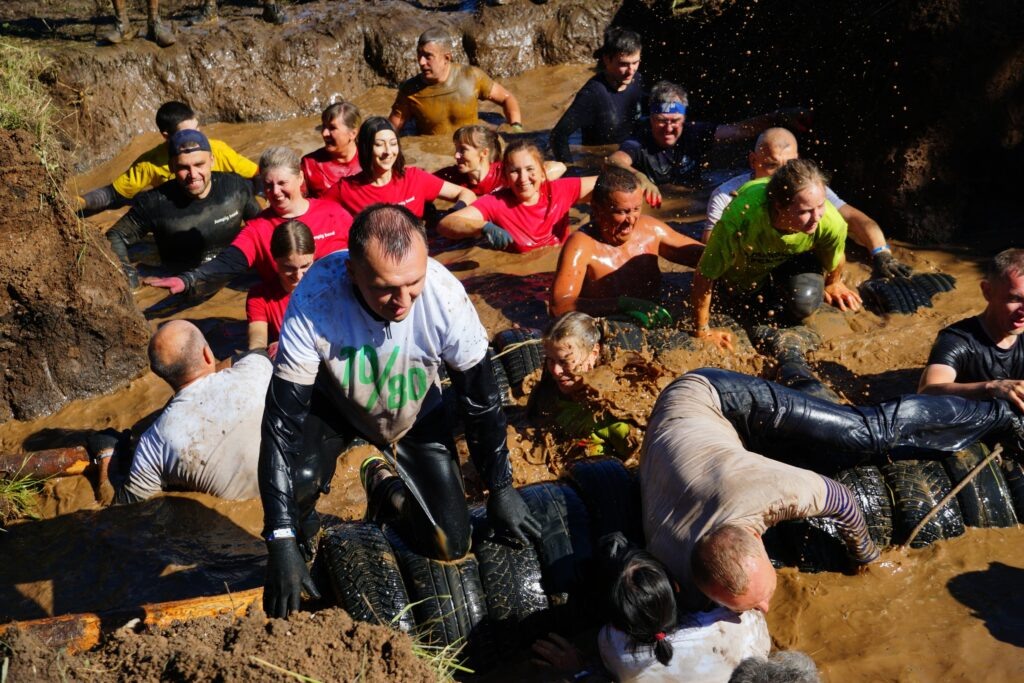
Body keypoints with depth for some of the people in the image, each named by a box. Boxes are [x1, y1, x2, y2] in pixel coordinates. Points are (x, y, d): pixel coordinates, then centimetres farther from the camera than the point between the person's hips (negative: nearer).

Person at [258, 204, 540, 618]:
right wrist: (282, 543, -34)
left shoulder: (446, 297, -33)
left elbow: (480, 400, -16)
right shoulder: (315, 299, -37)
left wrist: (500, 488, -5)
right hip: (333, 404, -1)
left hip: (415, 414, 1)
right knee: (298, 478, -32)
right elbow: (283, 420, -32)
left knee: (450, 545, -7)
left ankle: (386, 485, 23)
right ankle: (304, 539, 4)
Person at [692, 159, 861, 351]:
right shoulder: (740, 219, -48)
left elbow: (835, 262, -15)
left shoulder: (832, 223, -40)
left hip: (795, 256, 1)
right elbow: (704, 275, -36)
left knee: (803, 305, -17)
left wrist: (832, 285, 6)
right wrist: (702, 332, -27)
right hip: (744, 260, -1)